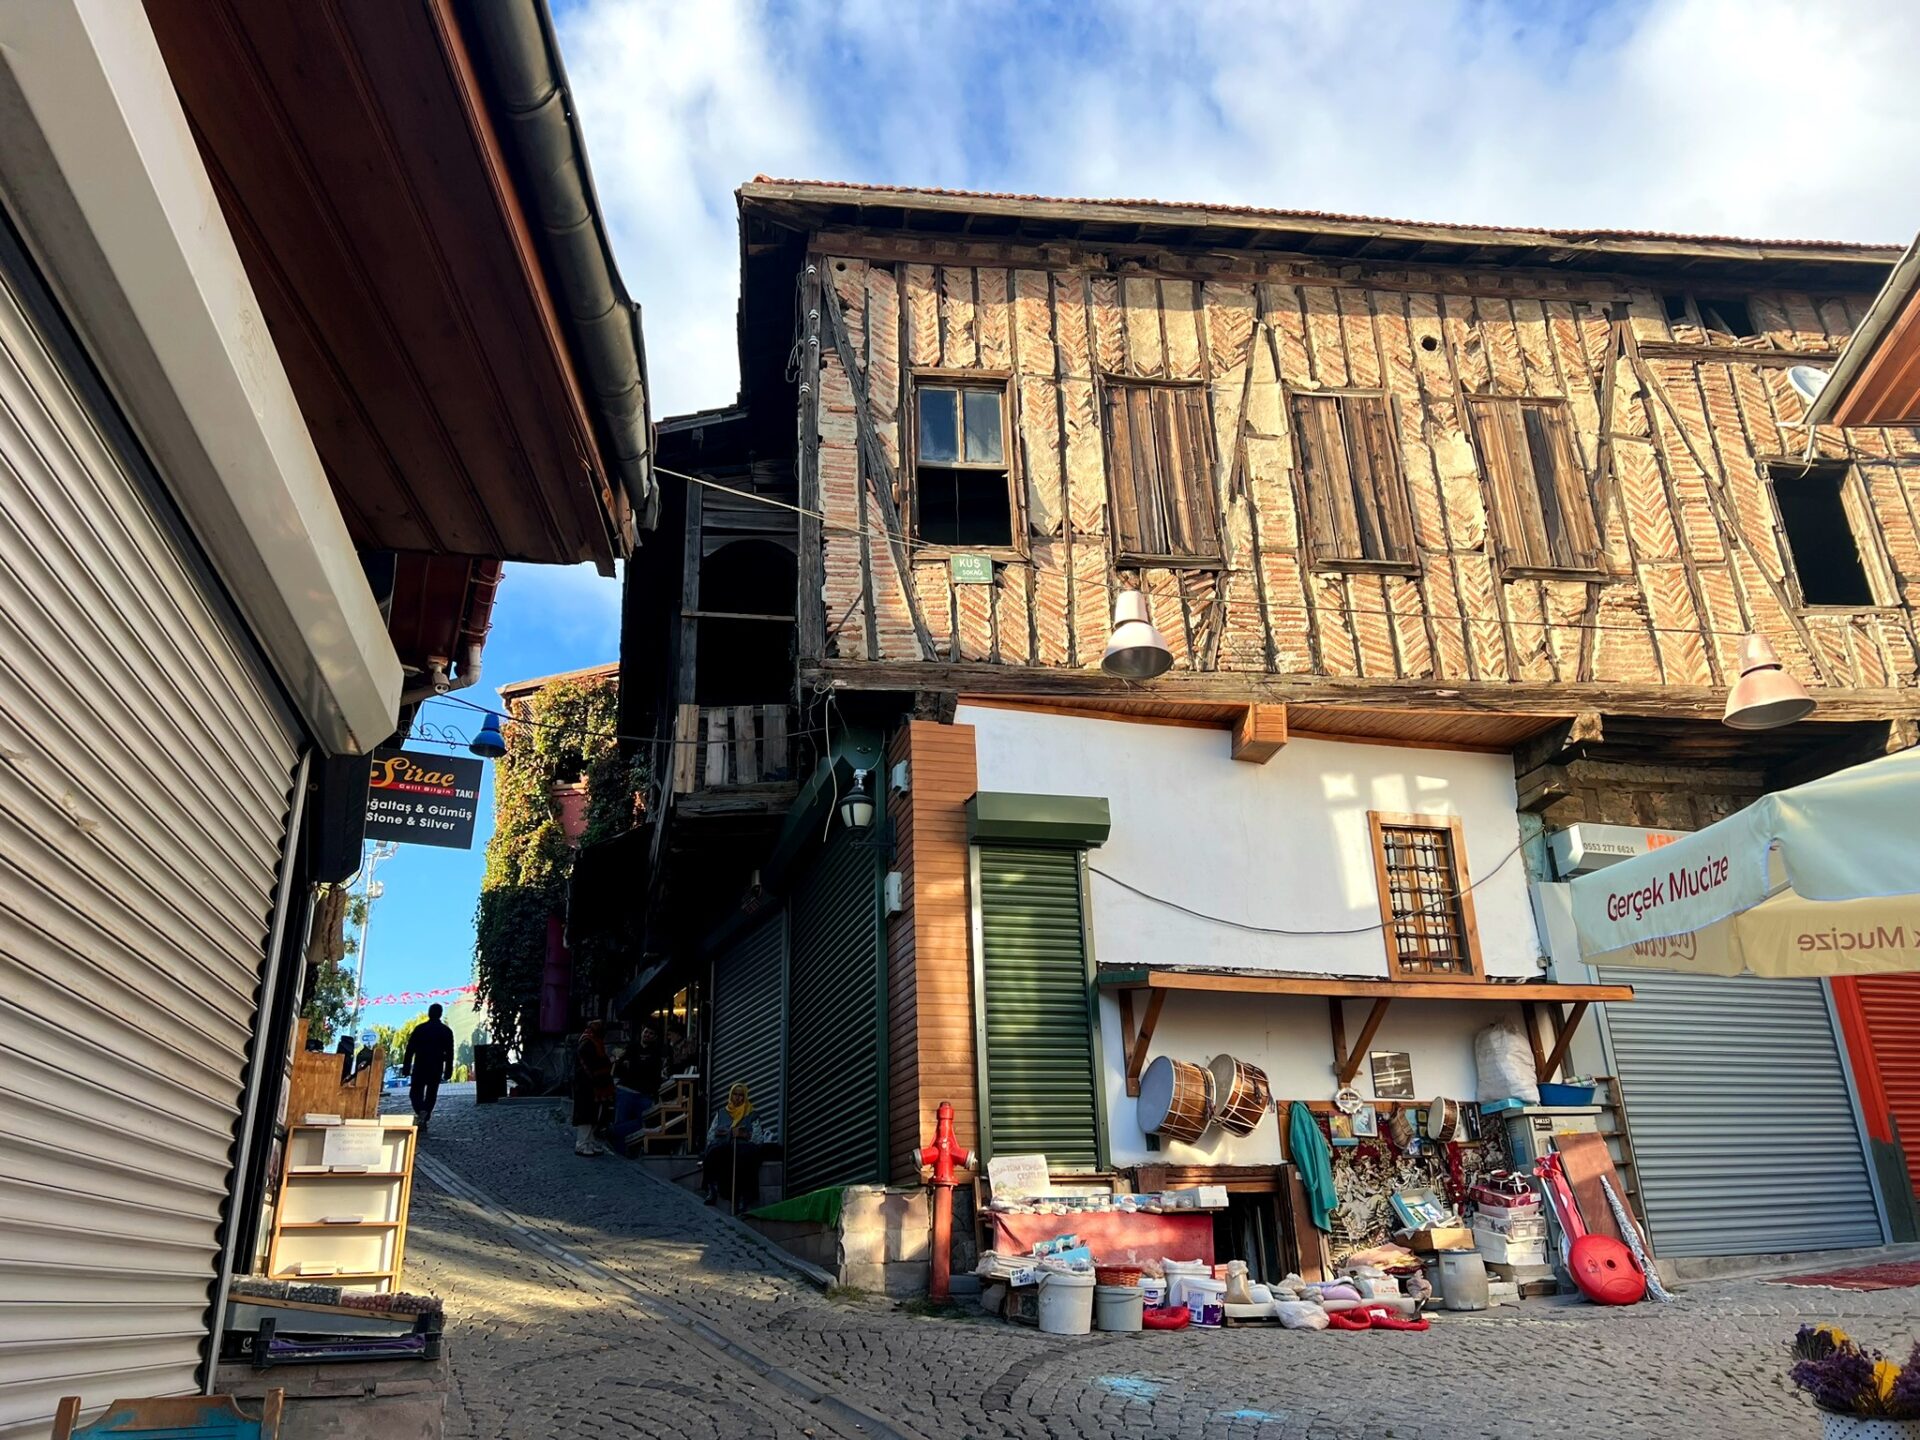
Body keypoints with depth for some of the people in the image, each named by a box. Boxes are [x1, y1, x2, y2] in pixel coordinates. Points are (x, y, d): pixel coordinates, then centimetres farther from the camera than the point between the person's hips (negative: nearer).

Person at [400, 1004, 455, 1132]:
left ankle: (420, 1111, -22)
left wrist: (406, 1067, 4)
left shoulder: (419, 1028, 0)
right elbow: (449, 1053, 2)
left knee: (415, 1092, 5)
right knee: (431, 1094, 9)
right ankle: (423, 1121, 6)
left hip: (420, 1066, -1)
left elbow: (410, 1049, -1)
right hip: (437, 1068, 1)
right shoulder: (446, 1031, 3)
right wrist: (448, 1071, 7)